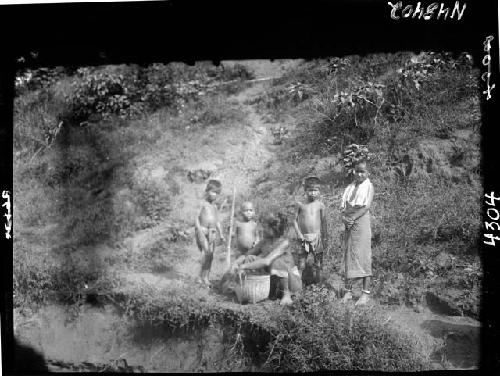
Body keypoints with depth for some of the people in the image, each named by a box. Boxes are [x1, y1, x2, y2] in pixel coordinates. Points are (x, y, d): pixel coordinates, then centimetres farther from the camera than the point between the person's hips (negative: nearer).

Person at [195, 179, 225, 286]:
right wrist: (200, 232, -16)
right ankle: (203, 275, -12)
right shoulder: (202, 204, -2)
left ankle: (206, 277, 11)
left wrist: (220, 234, 16)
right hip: (202, 230, -6)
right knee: (207, 251, -22)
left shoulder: (215, 206, 16)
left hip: (212, 233, 6)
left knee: (210, 255, 3)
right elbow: (196, 218, -6)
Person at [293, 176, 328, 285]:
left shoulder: (320, 205, 3)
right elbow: (295, 220, 6)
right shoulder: (300, 205, 5)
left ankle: (316, 282, 14)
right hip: (303, 238, 1)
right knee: (301, 262, 0)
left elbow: (324, 222, 6)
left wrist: (324, 238, 5)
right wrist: (299, 234, -5)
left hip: (316, 236, 0)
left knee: (316, 261, 4)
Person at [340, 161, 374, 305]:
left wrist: (352, 218, -18)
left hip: (361, 222, -5)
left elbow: (366, 207, -11)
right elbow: (343, 207, 10)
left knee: (362, 256, -4)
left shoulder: (368, 186, -1)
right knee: (348, 256, 6)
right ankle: (348, 291, 13)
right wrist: (344, 217, -10)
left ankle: (366, 293, 2)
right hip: (349, 224, 5)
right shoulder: (350, 187, 13)